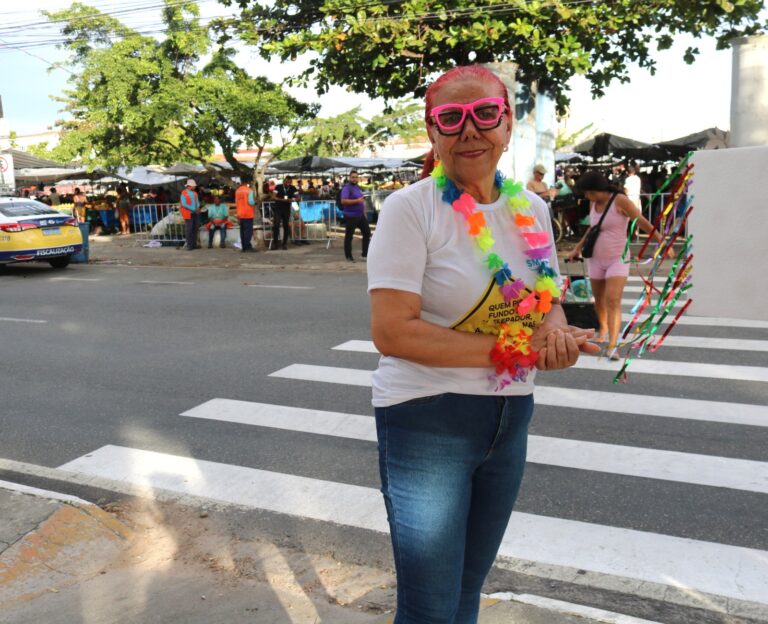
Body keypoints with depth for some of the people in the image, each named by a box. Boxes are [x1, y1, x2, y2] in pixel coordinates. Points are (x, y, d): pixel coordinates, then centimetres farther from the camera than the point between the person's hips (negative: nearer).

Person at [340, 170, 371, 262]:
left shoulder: (358, 188, 15)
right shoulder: (347, 188, -10)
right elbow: (343, 201, -23)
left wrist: (364, 212, 21)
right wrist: (357, 201, -26)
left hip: (361, 215, 8)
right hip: (351, 216, -8)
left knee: (367, 233, 8)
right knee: (349, 236, 0)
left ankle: (365, 254, 17)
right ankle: (348, 256, 10)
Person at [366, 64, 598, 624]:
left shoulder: (531, 209, 3)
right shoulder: (411, 208, -15)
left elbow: (549, 302, 12)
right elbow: (391, 331, -22)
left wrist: (556, 332, -13)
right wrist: (512, 349, -23)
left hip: (510, 417, 6)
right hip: (426, 417, -6)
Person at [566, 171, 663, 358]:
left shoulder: (619, 200, -13)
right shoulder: (593, 204, 5)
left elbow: (642, 222, -12)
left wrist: (662, 243, -16)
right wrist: (578, 247, 20)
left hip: (618, 260, -6)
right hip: (596, 259, 6)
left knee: (613, 301, -17)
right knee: (599, 300, 14)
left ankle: (612, 345, -20)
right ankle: (603, 329, 40)